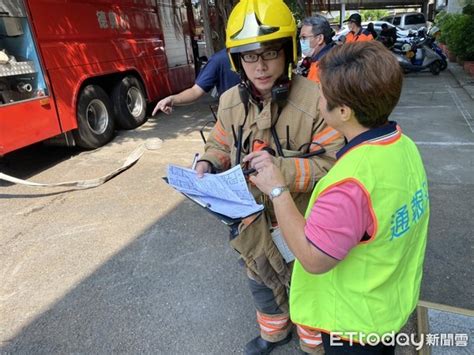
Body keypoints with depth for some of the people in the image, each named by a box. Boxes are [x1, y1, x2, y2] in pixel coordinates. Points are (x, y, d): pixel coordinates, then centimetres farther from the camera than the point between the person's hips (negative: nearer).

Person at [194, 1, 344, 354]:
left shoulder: (314, 100, -23)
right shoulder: (229, 102, -5)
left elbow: (332, 162, -21)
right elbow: (220, 145, 9)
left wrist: (283, 169, -35)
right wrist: (208, 163, -13)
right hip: (252, 220, 5)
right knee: (260, 283, 27)